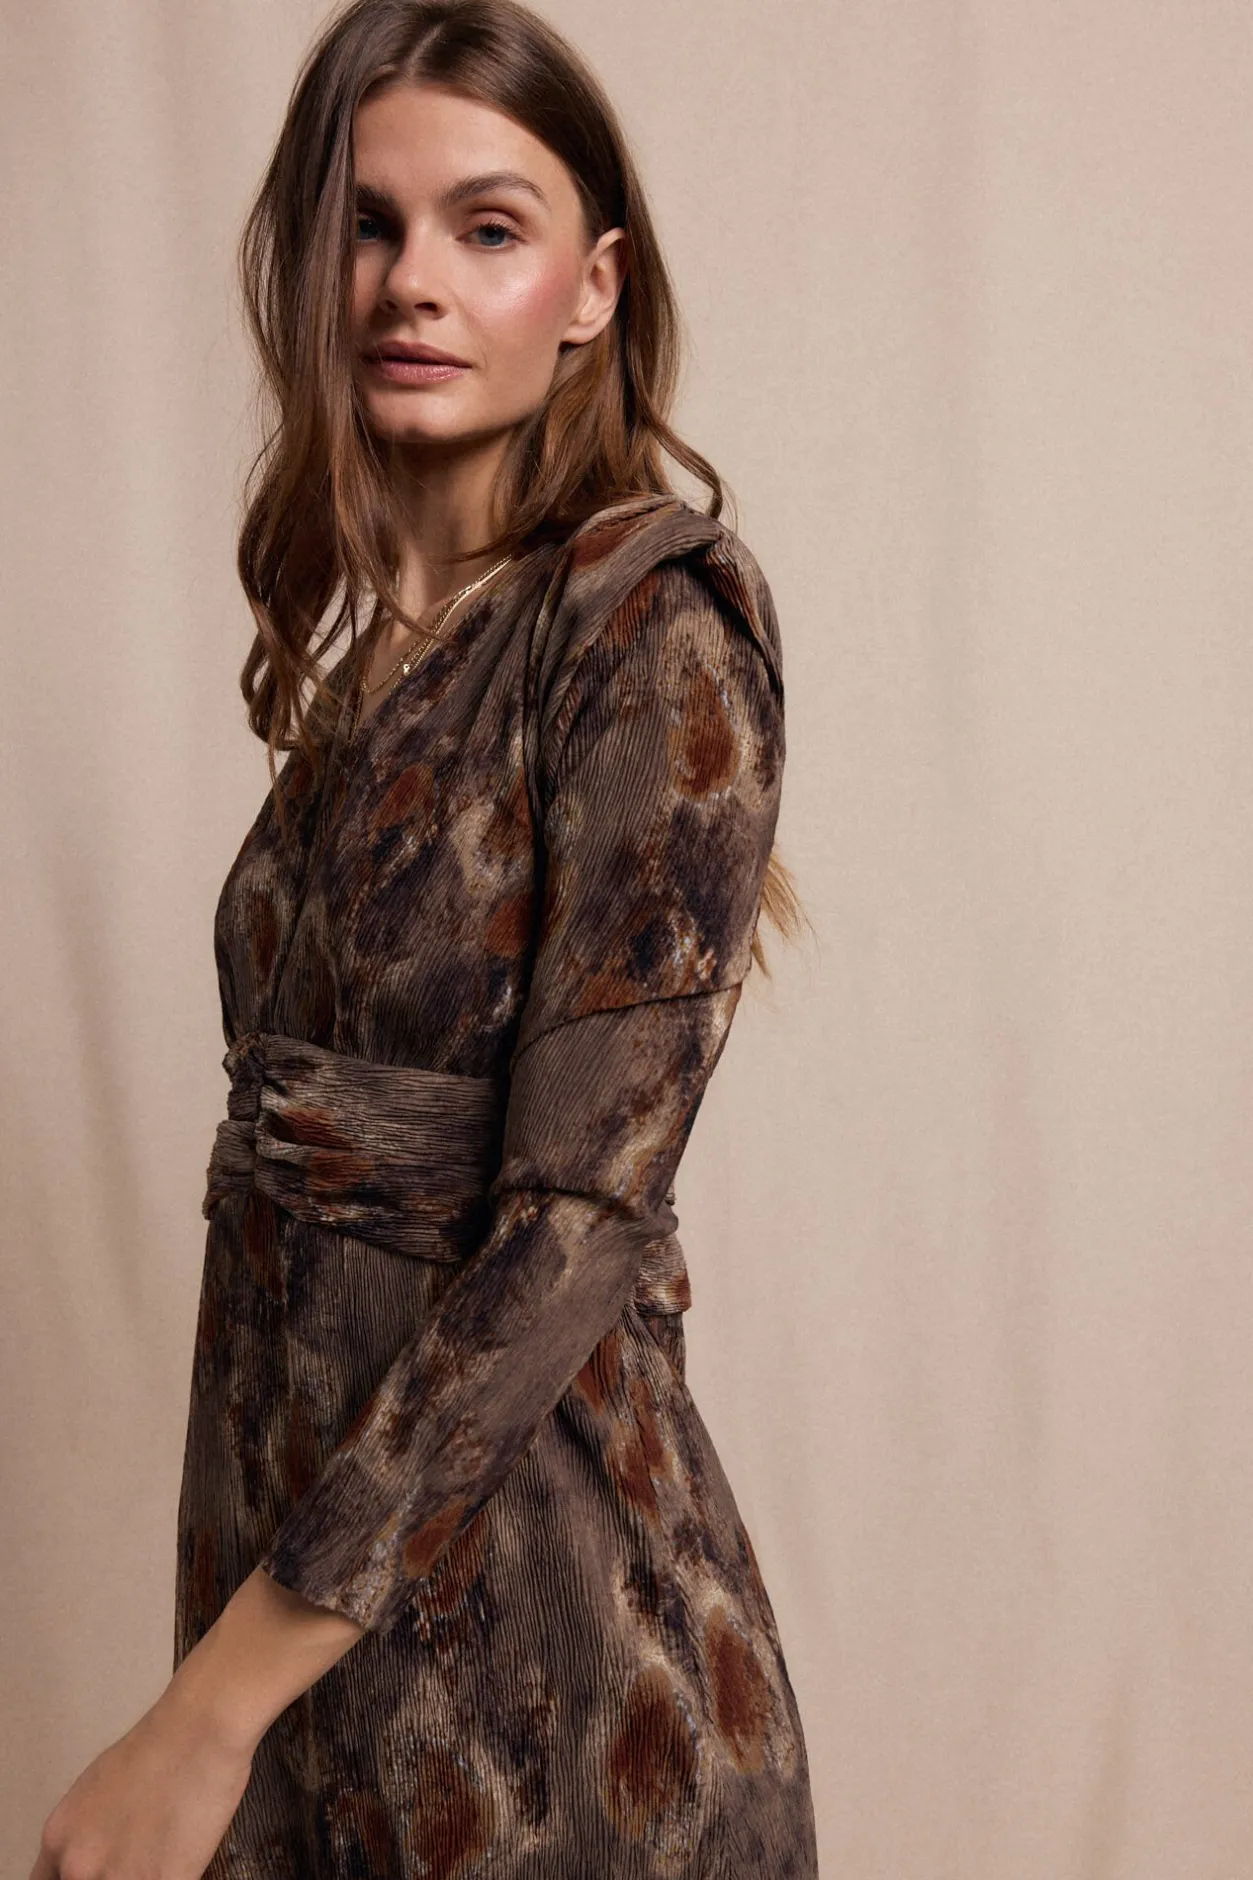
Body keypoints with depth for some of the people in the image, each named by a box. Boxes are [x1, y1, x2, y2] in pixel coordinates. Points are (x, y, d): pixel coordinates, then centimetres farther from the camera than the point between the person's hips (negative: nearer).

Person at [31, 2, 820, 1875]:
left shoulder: (656, 618, -16)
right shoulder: (376, 636, 6)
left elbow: (577, 1219, -22)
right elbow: (313, 1121, 9)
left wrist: (214, 1706, -22)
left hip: (521, 1584, -6)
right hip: (299, 1512, 7)